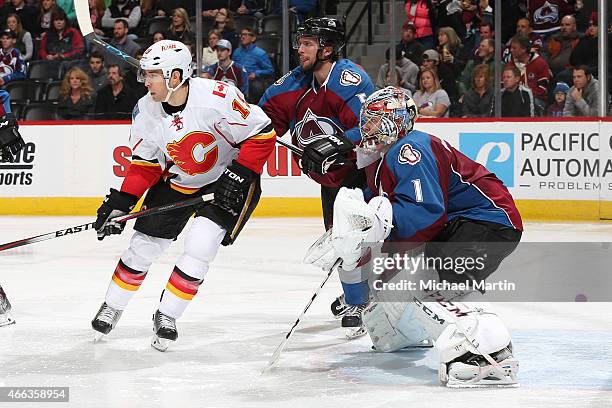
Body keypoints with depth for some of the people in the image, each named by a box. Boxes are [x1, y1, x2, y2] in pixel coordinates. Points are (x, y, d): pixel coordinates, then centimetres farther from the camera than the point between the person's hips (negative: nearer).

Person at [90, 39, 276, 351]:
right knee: (143, 246, 5)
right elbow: (144, 164, -3)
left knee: (199, 247, -18)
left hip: (226, 181, -5)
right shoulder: (146, 111, -12)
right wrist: (121, 202, -13)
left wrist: (239, 176, -26)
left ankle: (167, 316, 0)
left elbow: (262, 135, -23)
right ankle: (112, 307, 28)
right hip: (176, 182, 5)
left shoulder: (218, 97, -30)